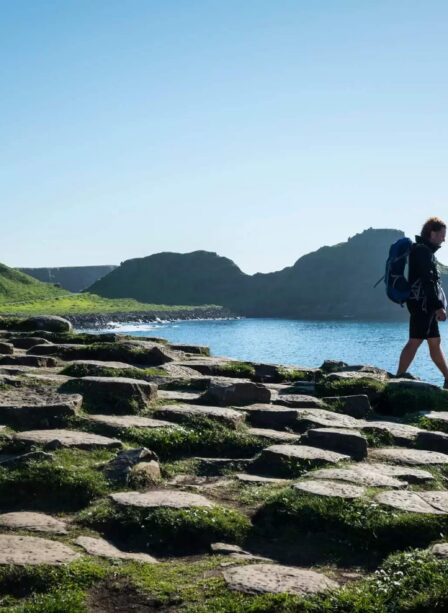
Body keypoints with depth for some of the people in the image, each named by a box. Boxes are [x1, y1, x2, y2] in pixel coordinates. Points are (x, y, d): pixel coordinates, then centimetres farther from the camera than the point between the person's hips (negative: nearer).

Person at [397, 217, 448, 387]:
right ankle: (399, 378, -11)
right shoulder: (422, 251, -12)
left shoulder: (423, 250, 20)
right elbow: (428, 281, -20)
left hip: (426, 305, 10)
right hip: (423, 303, -10)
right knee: (415, 341, -11)